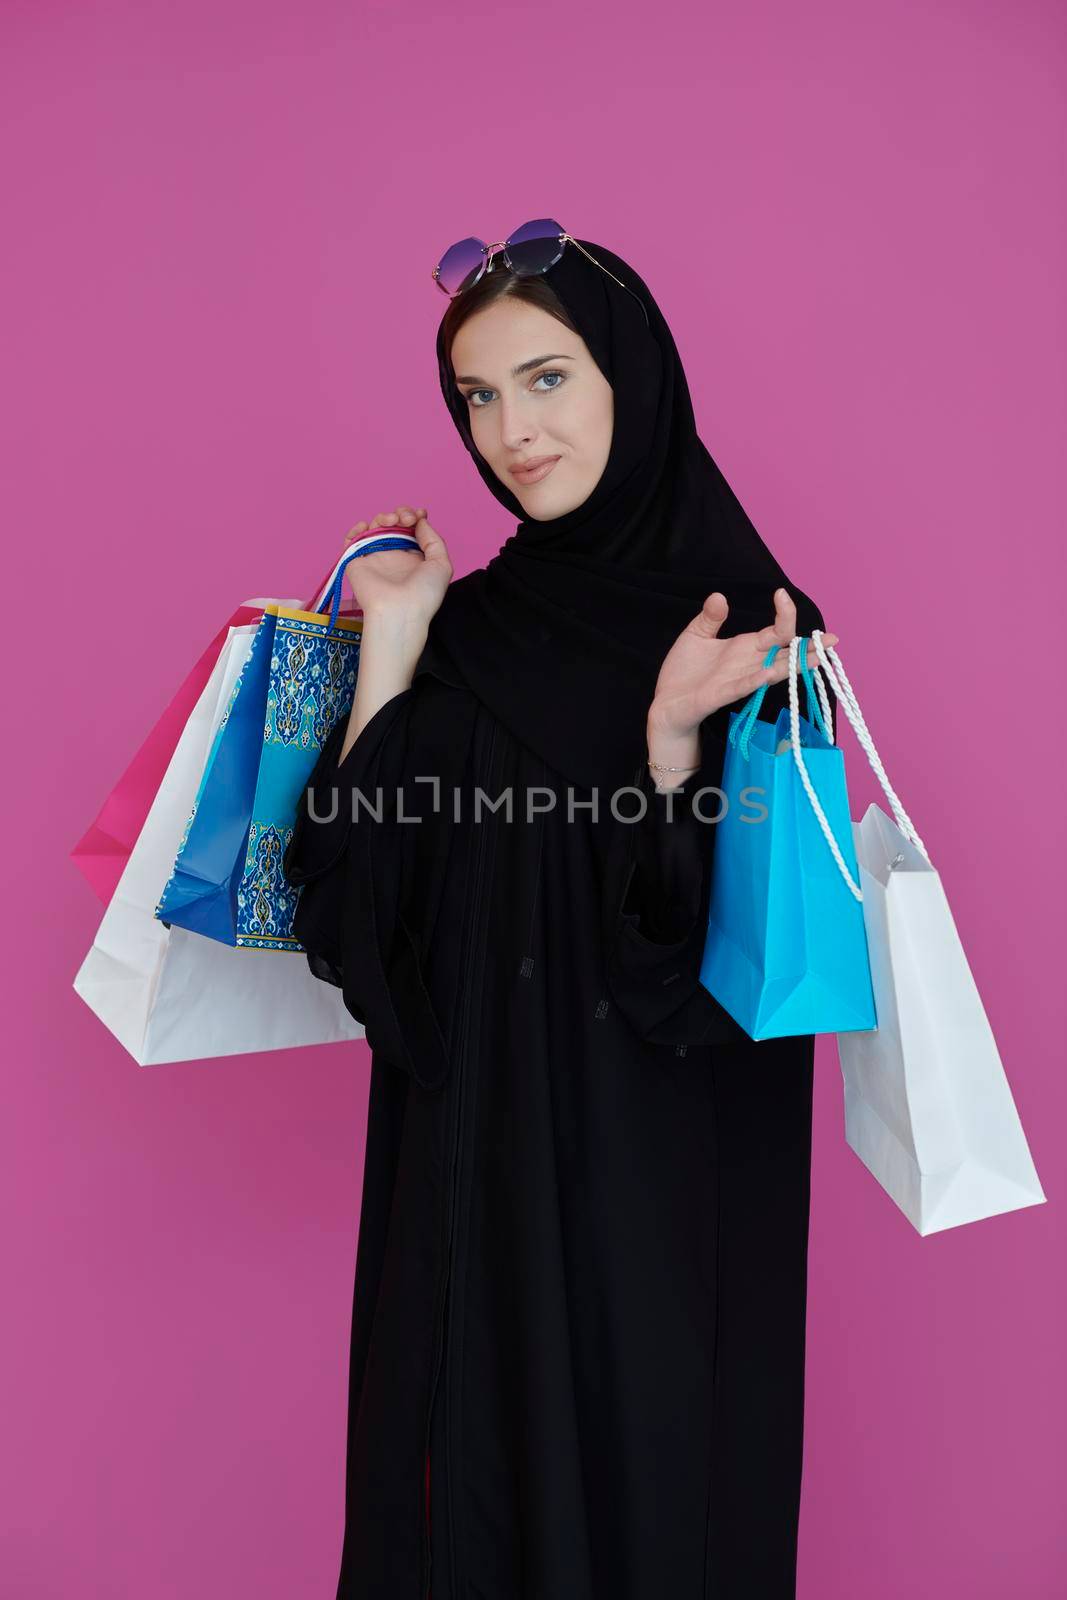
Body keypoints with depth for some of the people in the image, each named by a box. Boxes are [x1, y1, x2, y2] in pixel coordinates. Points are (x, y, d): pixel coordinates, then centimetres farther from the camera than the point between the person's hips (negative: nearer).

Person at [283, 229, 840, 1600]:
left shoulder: (750, 624, -8)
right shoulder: (473, 625, 5)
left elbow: (725, 944, -13)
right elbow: (354, 893, -4)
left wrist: (674, 735, -27)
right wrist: (390, 642, -7)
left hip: (663, 1164, -3)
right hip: (475, 1150, 4)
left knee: (647, 1463, 12)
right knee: (481, 1459, 16)